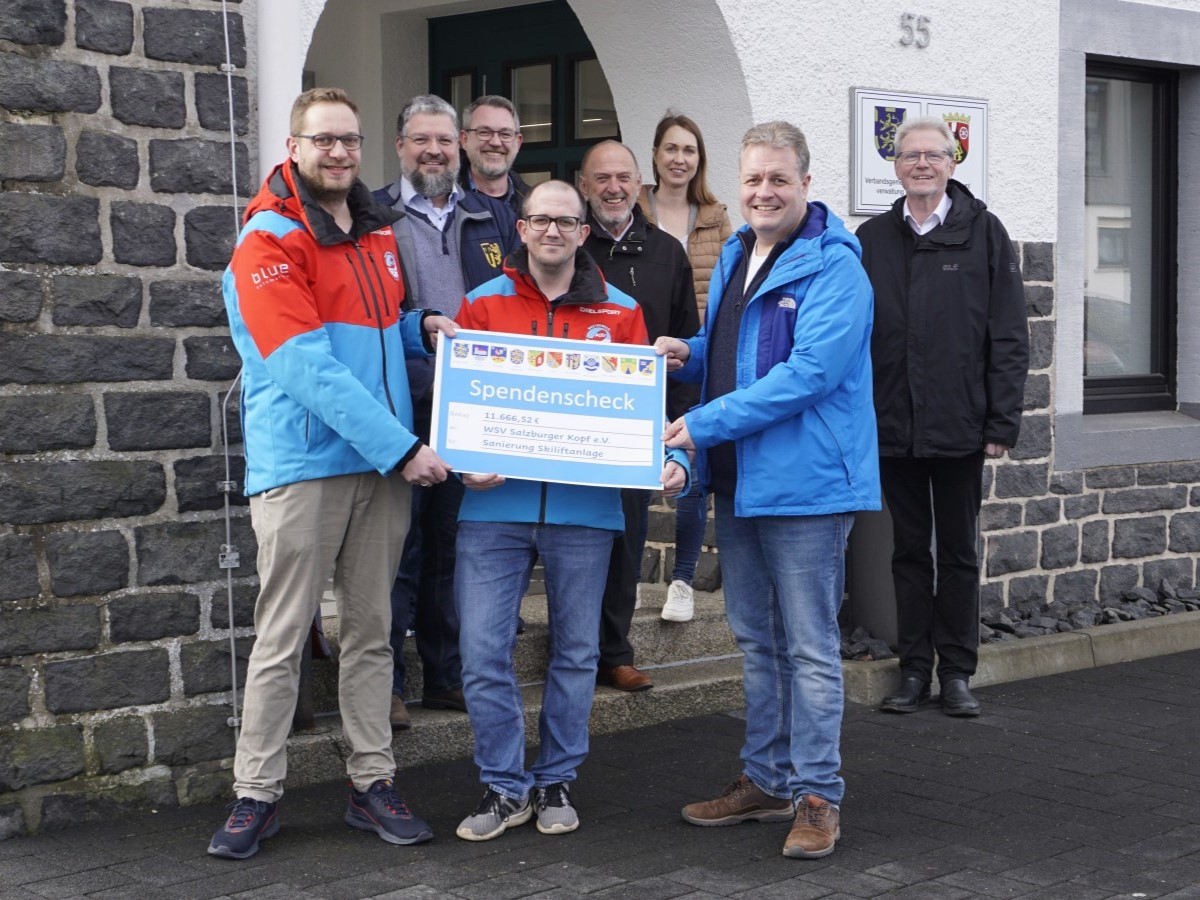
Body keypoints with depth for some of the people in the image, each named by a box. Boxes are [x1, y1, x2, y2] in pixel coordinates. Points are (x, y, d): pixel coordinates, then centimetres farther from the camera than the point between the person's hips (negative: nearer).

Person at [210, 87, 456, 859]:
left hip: (384, 461, 7)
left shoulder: (378, 231, 14)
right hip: (301, 465, -6)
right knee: (283, 636, -2)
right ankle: (257, 794, 8)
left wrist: (422, 330, 5)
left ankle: (372, 784, 17)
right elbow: (309, 368, -18)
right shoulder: (269, 241, -9)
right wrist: (400, 447, -20)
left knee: (372, 629, 10)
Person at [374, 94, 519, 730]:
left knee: (455, 548, 12)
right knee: (396, 548, 1)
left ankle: (446, 675, 22)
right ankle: (385, 682, 10)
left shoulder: (495, 219, 14)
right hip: (400, 409, -4)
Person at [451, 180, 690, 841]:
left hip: (585, 509, 1)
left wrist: (671, 463, -10)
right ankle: (504, 786, 10)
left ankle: (555, 781, 24)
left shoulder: (620, 313, 8)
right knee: (482, 649, -5)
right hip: (495, 504, -1)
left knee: (575, 651, 9)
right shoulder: (483, 305, 6)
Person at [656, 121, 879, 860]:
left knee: (810, 647, -1)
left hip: (806, 480, -8)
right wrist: (689, 355, 3)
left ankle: (817, 795, 8)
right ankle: (766, 781, 28)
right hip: (737, 480, 9)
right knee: (758, 640, 16)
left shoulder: (833, 267, -14)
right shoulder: (735, 257, 13)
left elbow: (809, 370, -24)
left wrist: (707, 425, -22)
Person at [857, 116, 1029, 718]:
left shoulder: (983, 233, -1)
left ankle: (956, 671, 16)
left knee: (958, 552, 8)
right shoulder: (872, 240, 5)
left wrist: (1003, 422, -8)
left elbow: (1009, 336, -3)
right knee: (910, 550, 10)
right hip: (893, 429, 2)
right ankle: (914, 669, 18)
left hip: (960, 427, -2)